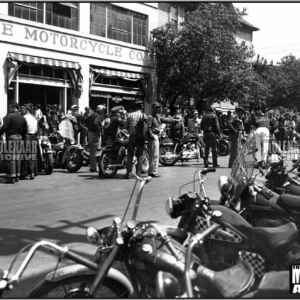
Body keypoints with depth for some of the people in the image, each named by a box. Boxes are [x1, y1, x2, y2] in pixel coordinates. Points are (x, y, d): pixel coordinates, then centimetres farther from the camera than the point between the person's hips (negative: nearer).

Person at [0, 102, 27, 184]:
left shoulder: (9, 116, -8)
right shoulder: (22, 118, 14)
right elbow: (25, 129, 14)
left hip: (11, 137, -7)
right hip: (19, 137, 7)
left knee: (11, 157, -8)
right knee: (17, 157, 11)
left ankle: (11, 177, -10)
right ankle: (17, 176, 15)